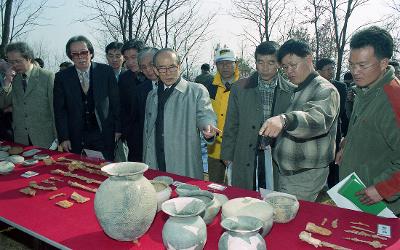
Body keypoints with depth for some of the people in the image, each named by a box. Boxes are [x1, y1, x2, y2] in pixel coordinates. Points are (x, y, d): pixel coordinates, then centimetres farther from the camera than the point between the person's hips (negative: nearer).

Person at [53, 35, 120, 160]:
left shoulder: (106, 71, -1)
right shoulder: (62, 77, 1)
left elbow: (115, 102, 2)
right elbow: (60, 110, 2)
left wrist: (118, 129, -1)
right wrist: (63, 138, -4)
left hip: (104, 135, 0)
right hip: (75, 137, 1)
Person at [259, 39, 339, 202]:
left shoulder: (325, 90, -13)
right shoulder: (293, 90, 14)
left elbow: (318, 119, -36)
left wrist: (284, 120, -52)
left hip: (306, 175, -8)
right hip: (285, 170, 8)